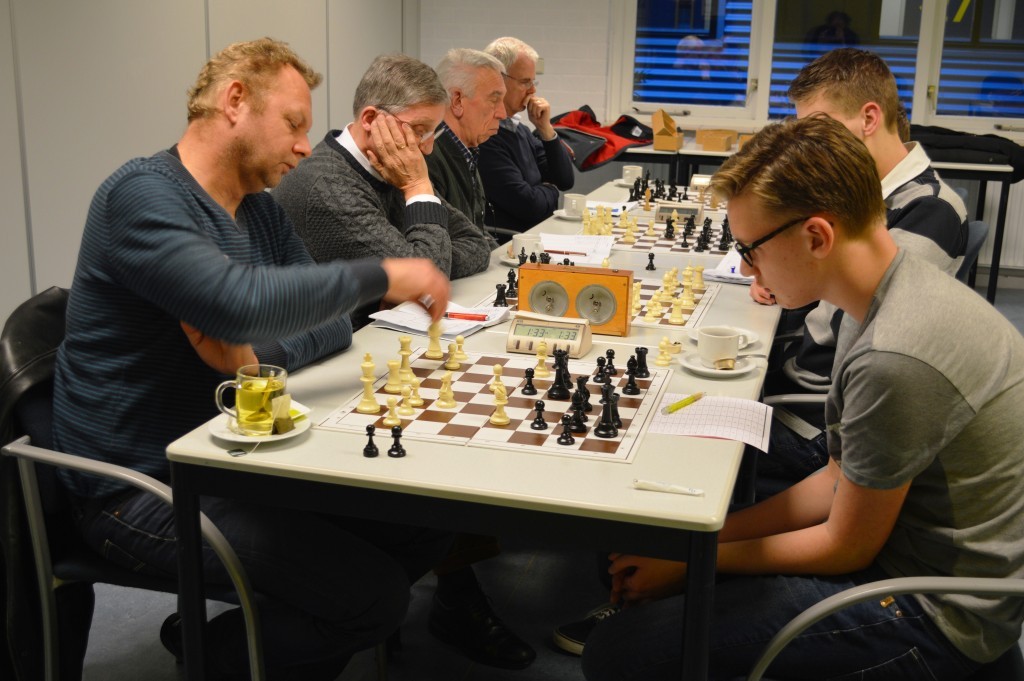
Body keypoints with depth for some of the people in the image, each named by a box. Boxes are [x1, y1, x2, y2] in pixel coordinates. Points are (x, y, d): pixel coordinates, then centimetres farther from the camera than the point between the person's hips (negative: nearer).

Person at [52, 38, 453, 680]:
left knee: (427, 528, 1)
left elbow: (329, 321, 6)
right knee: (376, 596, -18)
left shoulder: (261, 210, 10)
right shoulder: (143, 194, -17)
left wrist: (256, 356, -16)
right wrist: (379, 277, -23)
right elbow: (239, 302, -34)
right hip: (145, 487, -8)